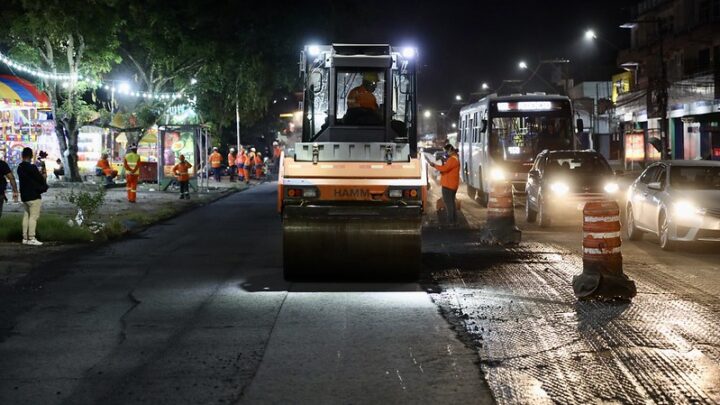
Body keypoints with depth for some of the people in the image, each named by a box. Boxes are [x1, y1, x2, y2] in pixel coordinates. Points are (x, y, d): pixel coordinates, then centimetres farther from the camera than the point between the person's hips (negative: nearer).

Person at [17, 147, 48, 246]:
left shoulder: (20, 167, 9)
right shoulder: (32, 168, -16)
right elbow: (40, 179, -10)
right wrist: (44, 186, 10)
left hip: (24, 195, 8)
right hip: (34, 196, -8)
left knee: (26, 215, 13)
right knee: (33, 216, -6)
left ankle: (25, 238, 12)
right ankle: (31, 238, -9)